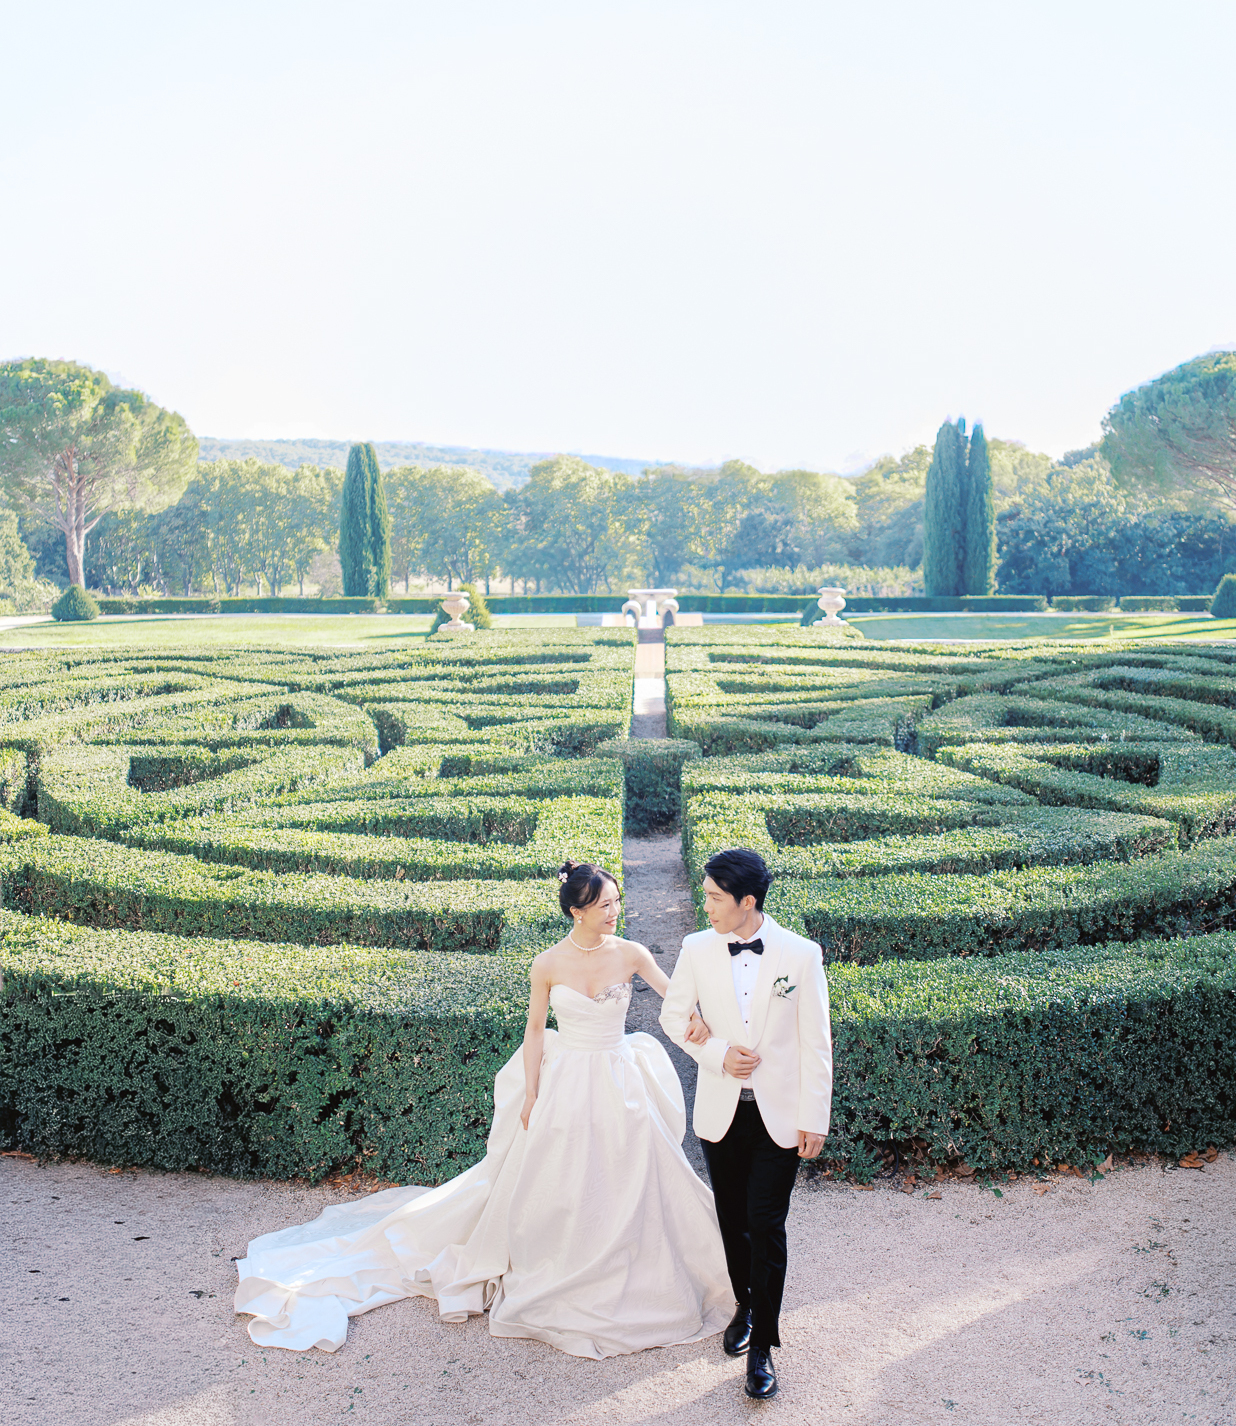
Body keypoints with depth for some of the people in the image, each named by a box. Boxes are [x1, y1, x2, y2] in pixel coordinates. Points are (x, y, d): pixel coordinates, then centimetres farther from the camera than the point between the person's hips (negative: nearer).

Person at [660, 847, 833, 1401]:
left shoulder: (801, 954, -11)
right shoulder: (697, 949, -5)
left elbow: (815, 1043, -6)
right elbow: (674, 1016, 7)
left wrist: (815, 1118, -6)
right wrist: (717, 1053, -10)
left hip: (780, 1114, -2)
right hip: (721, 1110, 3)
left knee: (766, 1227, -4)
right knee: (732, 1219, 16)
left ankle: (762, 1346, 9)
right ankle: (744, 1304, 40)